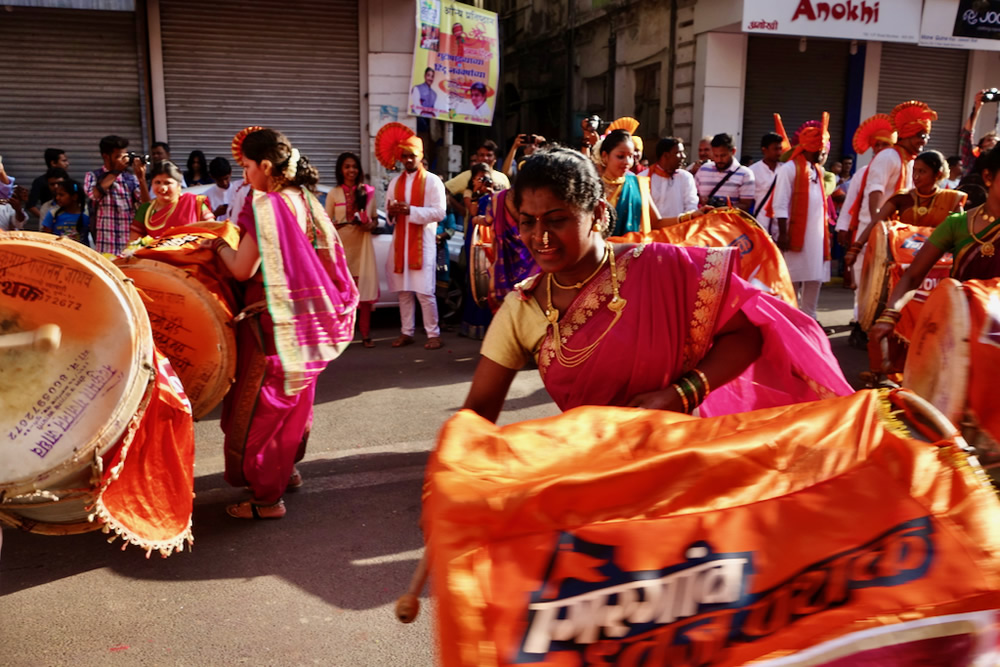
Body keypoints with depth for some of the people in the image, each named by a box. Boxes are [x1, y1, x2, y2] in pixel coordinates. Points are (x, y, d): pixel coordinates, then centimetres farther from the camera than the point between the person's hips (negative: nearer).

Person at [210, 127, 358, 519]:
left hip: (275, 322, -8)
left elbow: (242, 270, -20)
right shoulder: (305, 200, 5)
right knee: (293, 398, 22)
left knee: (261, 406, 3)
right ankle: (286, 469, 38)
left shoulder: (264, 206, -19)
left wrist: (218, 244, 0)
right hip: (307, 319, 8)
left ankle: (267, 497, 11)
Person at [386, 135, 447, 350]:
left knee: (424, 292, -8)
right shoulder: (395, 182, 15)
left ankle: (434, 334, 0)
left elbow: (439, 212, -10)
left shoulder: (432, 181, -1)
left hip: (422, 242, -5)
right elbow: (389, 212, 17)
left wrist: (411, 210, -20)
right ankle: (406, 332, 15)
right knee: (403, 291, 6)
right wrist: (392, 212, -8)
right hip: (400, 241, 5)